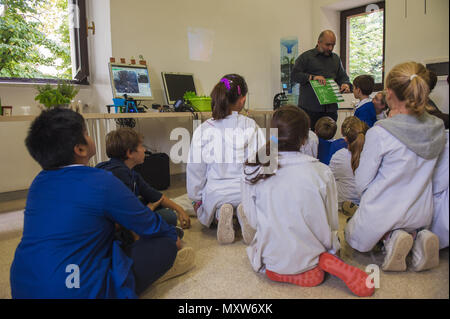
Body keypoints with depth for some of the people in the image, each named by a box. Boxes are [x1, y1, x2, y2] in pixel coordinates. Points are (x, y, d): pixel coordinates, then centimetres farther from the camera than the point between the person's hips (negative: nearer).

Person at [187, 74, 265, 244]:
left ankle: (219, 214, -7)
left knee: (204, 215, 31)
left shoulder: (204, 130, -7)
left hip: (216, 192, 1)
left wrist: (197, 198, 15)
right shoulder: (251, 126, -8)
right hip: (247, 190, 0)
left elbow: (195, 169, 0)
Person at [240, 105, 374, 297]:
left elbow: (252, 222, -5)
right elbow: (332, 223, -4)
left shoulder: (252, 171, -14)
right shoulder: (322, 172, -15)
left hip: (273, 258, 0)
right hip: (310, 253, 1)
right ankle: (323, 262, -4)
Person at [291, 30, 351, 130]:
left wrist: (345, 84, -3)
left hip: (330, 109, 5)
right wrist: (312, 77, -19)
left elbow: (343, 76, 21)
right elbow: (294, 75, -6)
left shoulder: (336, 59, 20)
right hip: (309, 108, -5)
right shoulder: (306, 56, 3)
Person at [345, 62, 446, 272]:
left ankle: (389, 237, -3)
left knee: (352, 236, 28)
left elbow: (361, 183, -15)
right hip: (421, 214, 6)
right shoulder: (438, 130, -6)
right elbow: (421, 171, 9)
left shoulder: (380, 133, -25)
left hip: (382, 214, -5)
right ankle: (418, 236, 6)